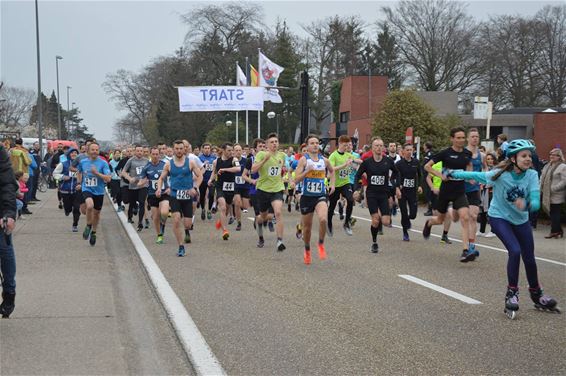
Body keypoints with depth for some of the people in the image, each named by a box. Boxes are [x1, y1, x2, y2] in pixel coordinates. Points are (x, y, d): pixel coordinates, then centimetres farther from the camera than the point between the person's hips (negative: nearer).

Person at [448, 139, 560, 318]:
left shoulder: (532, 175, -20)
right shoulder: (500, 175, -26)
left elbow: (536, 203, -28)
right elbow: (475, 175, -12)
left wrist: (526, 205, -50)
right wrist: (452, 173, -2)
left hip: (521, 220, 3)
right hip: (499, 218, -3)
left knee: (529, 258, 9)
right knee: (515, 251, -23)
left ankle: (537, 295, 32)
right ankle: (512, 293, -7)